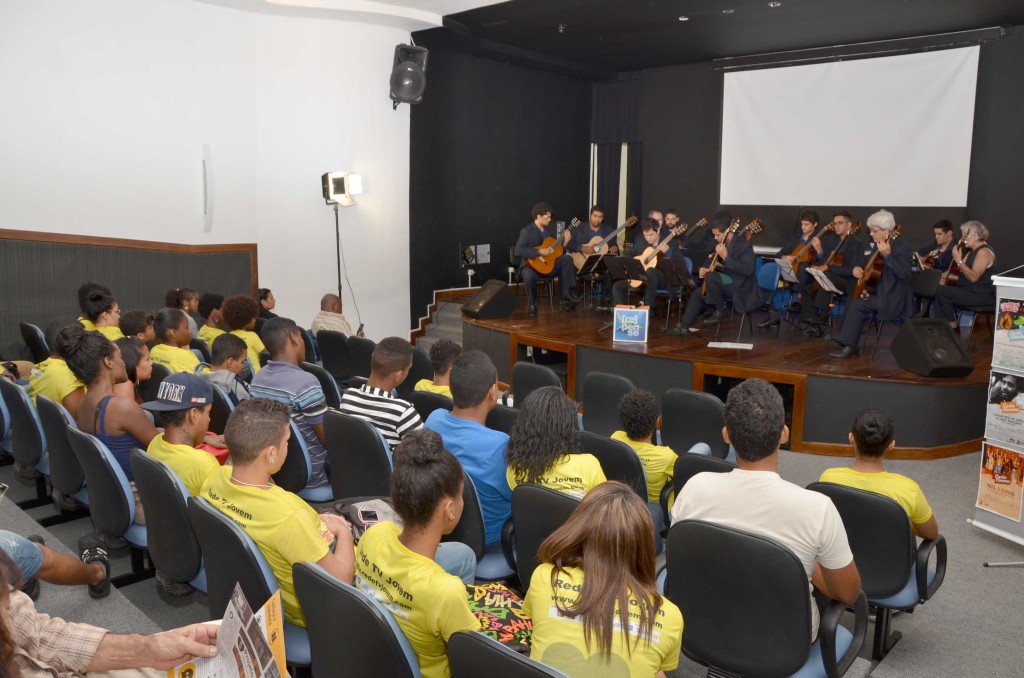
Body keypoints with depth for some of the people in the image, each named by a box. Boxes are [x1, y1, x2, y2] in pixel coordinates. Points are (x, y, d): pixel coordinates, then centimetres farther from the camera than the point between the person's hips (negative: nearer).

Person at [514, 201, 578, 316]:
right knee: (528, 276, -39)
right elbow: (518, 251, -24)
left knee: (567, 259, -17)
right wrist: (540, 251, -27)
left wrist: (564, 242, -5)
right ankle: (532, 305, -14)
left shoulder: (550, 228, 11)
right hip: (532, 265, -6)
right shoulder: (526, 231, -10)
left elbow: (555, 250, 15)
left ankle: (567, 296, -19)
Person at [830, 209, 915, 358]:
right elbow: (869, 264, 22)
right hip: (880, 292, 9)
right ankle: (849, 344, -1)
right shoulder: (878, 245, 10)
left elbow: (903, 273, -29)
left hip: (895, 299, -9)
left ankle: (849, 347, -10)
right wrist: (859, 268, 0)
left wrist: (888, 255, -37)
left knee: (856, 305, -18)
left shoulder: (902, 247, -15)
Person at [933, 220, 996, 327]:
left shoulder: (984, 252, -13)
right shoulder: (972, 251, 18)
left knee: (942, 291, -21)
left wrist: (959, 261, -21)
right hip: (969, 292, 10)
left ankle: (951, 325, -10)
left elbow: (973, 277, -24)